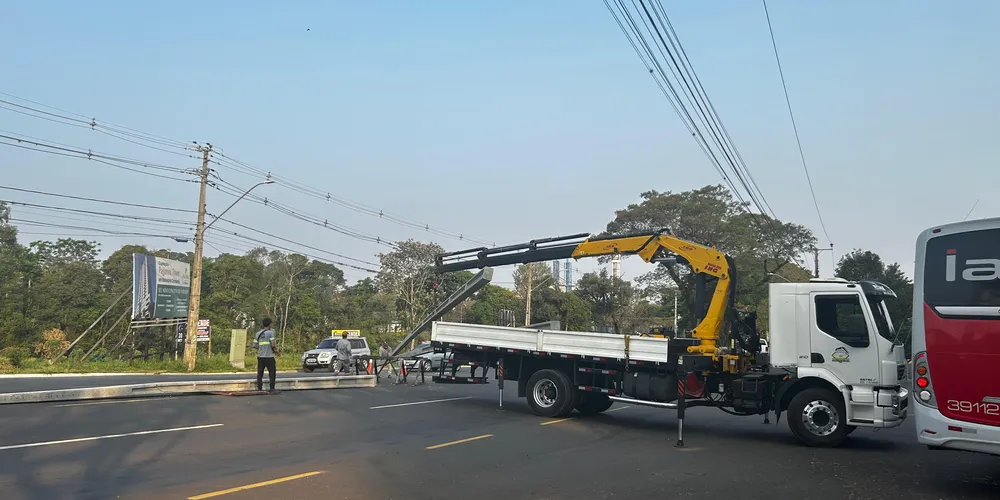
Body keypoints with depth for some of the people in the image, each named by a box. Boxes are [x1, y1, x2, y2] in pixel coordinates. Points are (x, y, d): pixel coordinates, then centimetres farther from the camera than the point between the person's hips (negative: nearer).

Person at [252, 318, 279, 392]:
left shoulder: (258, 333, 10)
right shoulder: (271, 332, -7)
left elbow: (255, 345, 9)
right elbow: (273, 344, -16)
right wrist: (275, 350, 2)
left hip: (260, 356, 5)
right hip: (269, 356, -5)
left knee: (260, 373, 8)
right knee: (272, 372, 2)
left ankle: (259, 389, 9)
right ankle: (272, 388, 0)